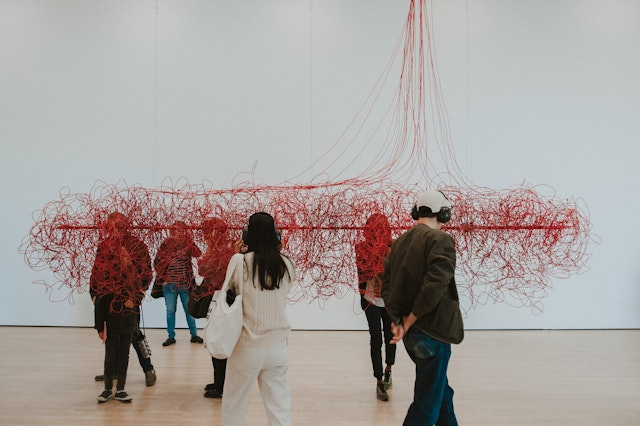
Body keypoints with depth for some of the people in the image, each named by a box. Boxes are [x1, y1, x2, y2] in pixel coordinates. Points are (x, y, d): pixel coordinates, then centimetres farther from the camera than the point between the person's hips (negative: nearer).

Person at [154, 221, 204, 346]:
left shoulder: (188, 244, 0)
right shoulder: (166, 244, -1)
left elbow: (198, 255, -18)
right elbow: (157, 262, 4)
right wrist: (162, 278, 0)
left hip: (185, 284, 0)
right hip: (169, 284, 0)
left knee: (189, 310, 8)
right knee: (170, 311, 9)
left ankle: (194, 335, 19)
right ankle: (171, 337, 20)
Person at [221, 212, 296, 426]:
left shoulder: (240, 261, -11)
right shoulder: (286, 265, -2)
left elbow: (229, 290, 4)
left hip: (247, 346, -2)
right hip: (277, 346, 2)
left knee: (234, 405, 16)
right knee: (280, 407, 11)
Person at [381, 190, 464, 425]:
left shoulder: (400, 241, 8)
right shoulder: (440, 240, -14)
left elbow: (387, 284, 5)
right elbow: (434, 286, -23)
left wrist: (398, 321, 0)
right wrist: (410, 320, -12)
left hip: (411, 333, 7)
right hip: (432, 332, -7)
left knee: (441, 390, 24)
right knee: (427, 401, 5)